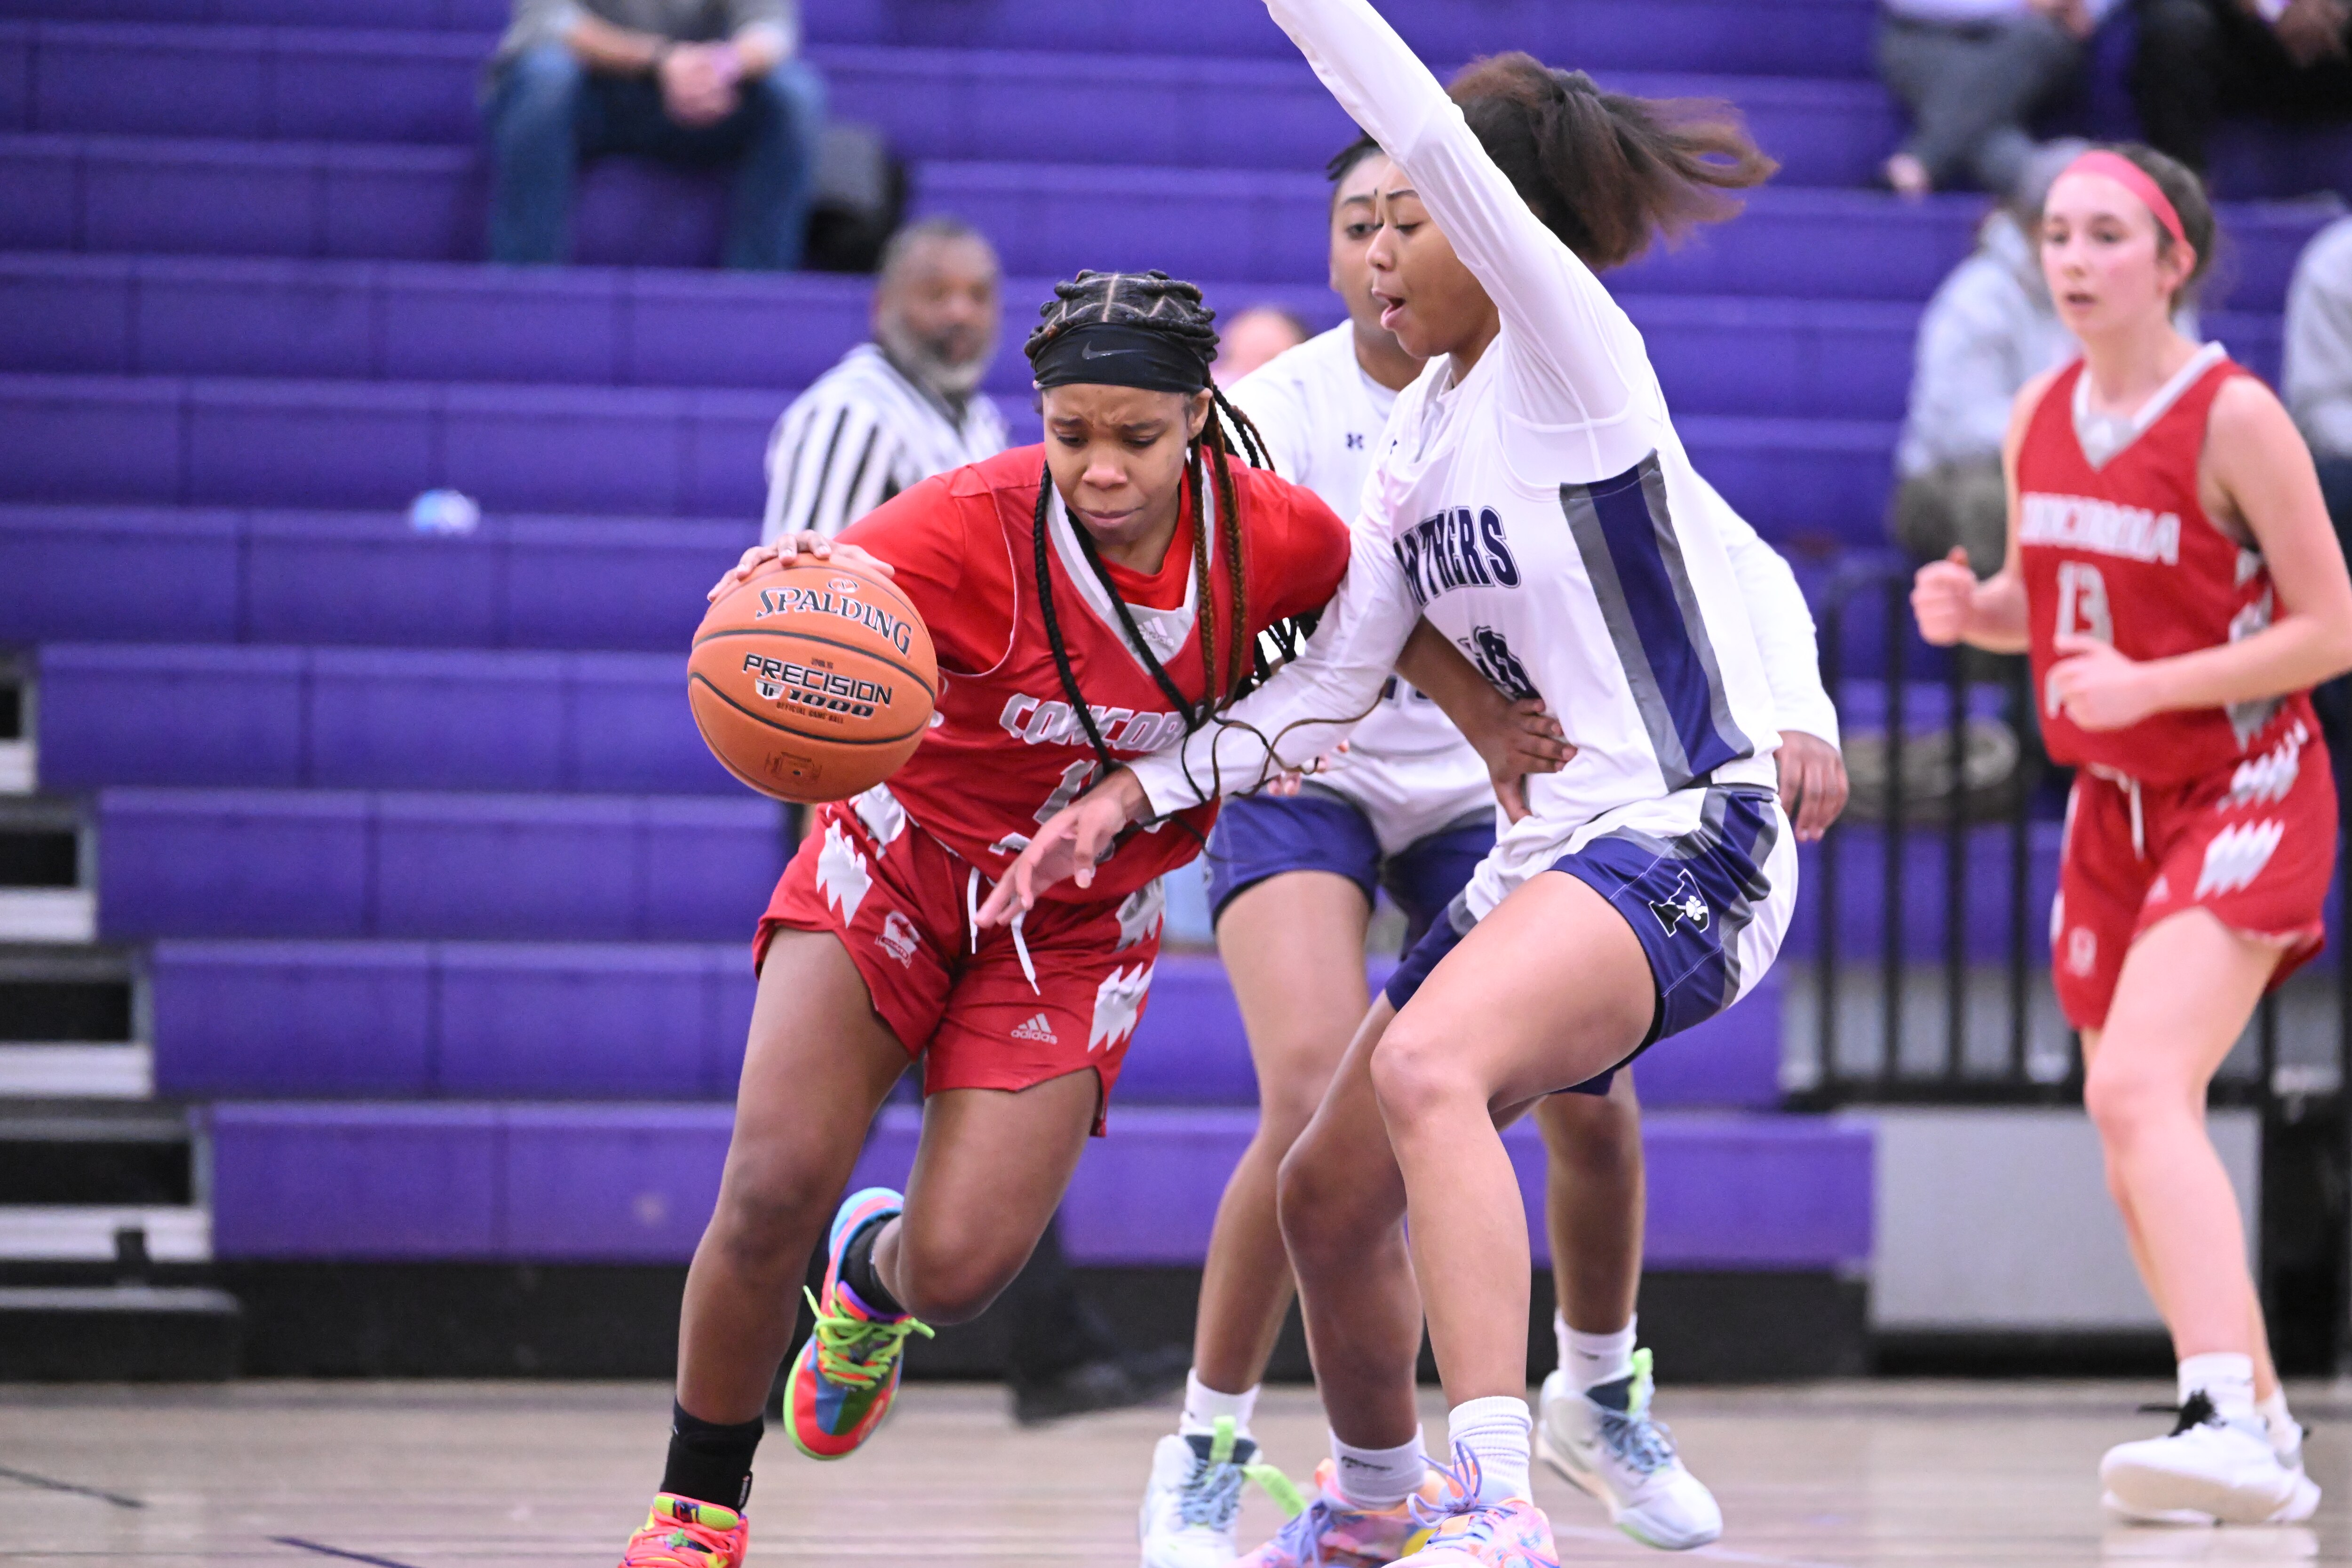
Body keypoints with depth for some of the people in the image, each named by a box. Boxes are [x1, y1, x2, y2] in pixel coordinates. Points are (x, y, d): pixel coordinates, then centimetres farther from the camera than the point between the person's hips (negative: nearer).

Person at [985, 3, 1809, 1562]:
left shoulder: (1572, 354, -9)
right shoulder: (1420, 435, 14)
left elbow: (1436, 136, -24)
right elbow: (1330, 684, 15)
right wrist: (1135, 791, 6)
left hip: (1685, 843, -10)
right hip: (1548, 853, 10)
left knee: (1429, 1066, -35)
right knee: (1330, 1196, 15)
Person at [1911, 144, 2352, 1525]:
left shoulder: (2234, 417, -15)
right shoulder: (2040, 419, 5)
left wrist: (2150, 684, -24)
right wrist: (1971, 609, -5)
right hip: (2115, 812, 8)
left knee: (2139, 1087, -28)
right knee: (2141, 1152, 11)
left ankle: (2227, 1421, -36)